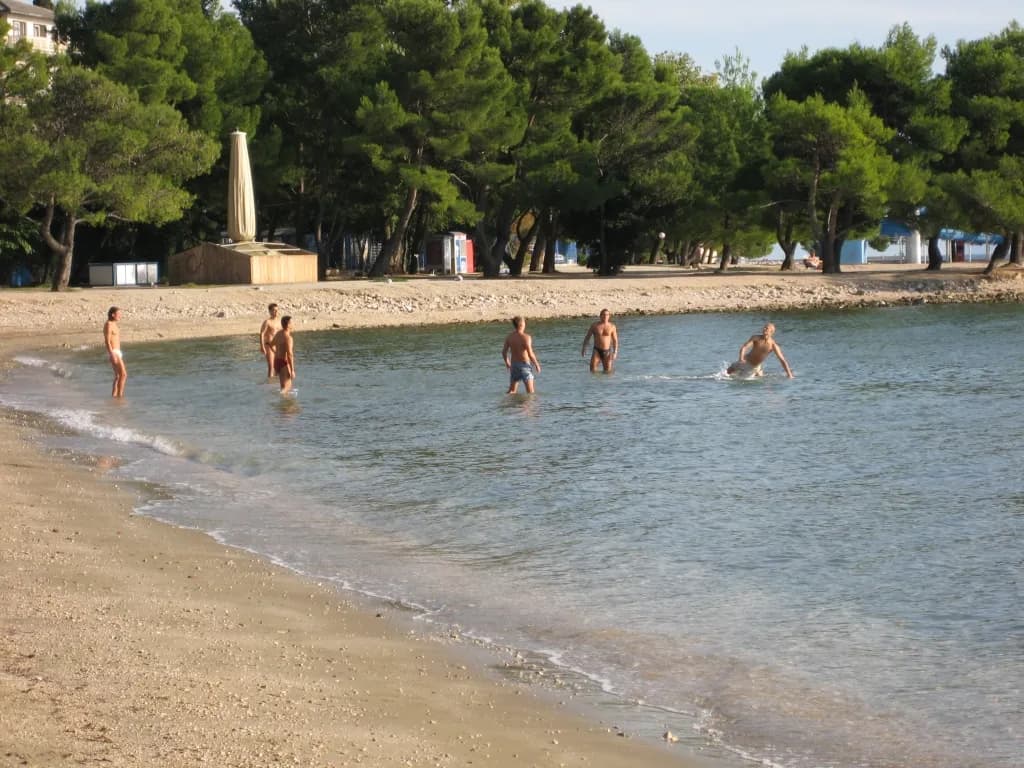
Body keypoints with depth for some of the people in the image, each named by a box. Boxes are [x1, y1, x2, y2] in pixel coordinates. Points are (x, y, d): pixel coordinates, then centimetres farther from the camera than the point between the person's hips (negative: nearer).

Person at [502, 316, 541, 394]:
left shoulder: (509, 337, 0)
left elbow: (504, 352, 7)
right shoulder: (526, 337, -17)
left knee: (511, 390, 15)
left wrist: (507, 362, 25)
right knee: (530, 392, 3)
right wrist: (537, 365, -6)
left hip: (514, 365, 5)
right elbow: (530, 354, -20)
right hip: (524, 365, -5)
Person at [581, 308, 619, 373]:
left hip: (607, 352, 1)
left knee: (608, 372, 2)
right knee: (593, 370, -18)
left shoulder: (612, 326, 0)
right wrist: (584, 347, -2)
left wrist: (615, 352, -8)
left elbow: (615, 340, 2)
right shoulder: (594, 325, 1)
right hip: (597, 350, -1)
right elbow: (587, 337, 7)